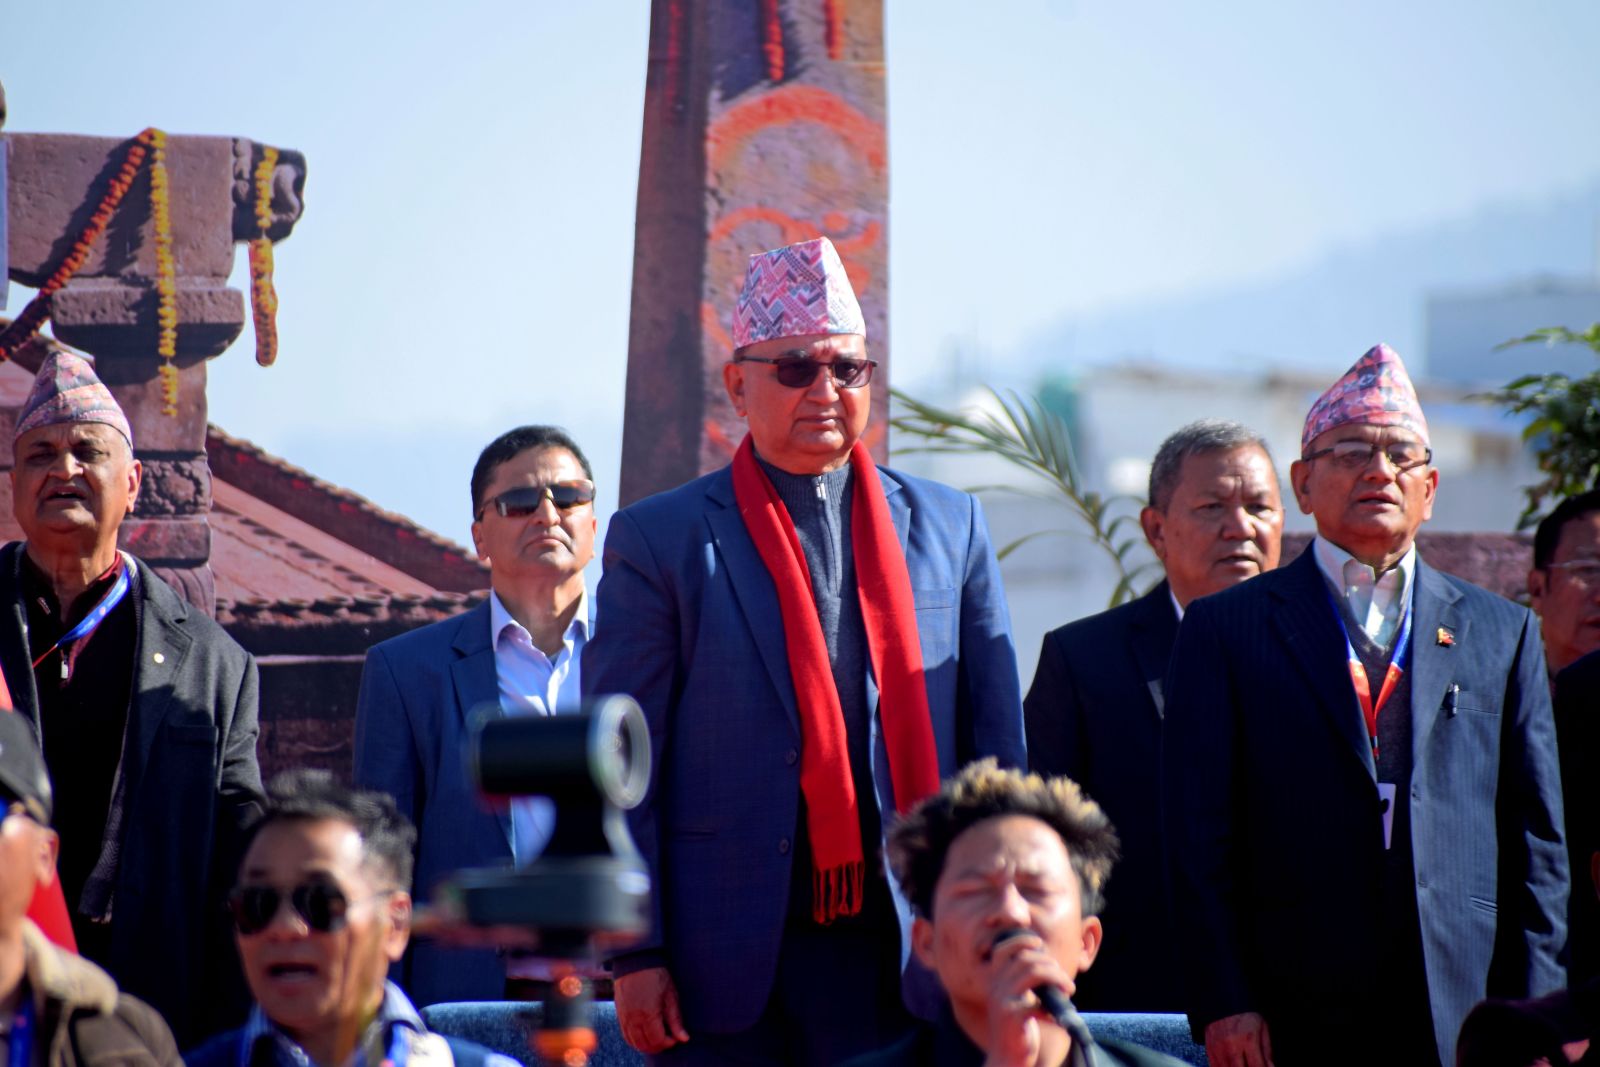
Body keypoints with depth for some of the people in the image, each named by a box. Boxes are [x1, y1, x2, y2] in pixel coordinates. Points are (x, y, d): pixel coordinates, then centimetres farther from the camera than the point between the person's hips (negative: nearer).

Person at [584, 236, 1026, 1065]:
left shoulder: (949, 527, 11)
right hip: (728, 964, -2)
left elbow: (995, 744, 12)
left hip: (903, 956, 2)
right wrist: (635, 956, -6)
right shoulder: (661, 540, 3)